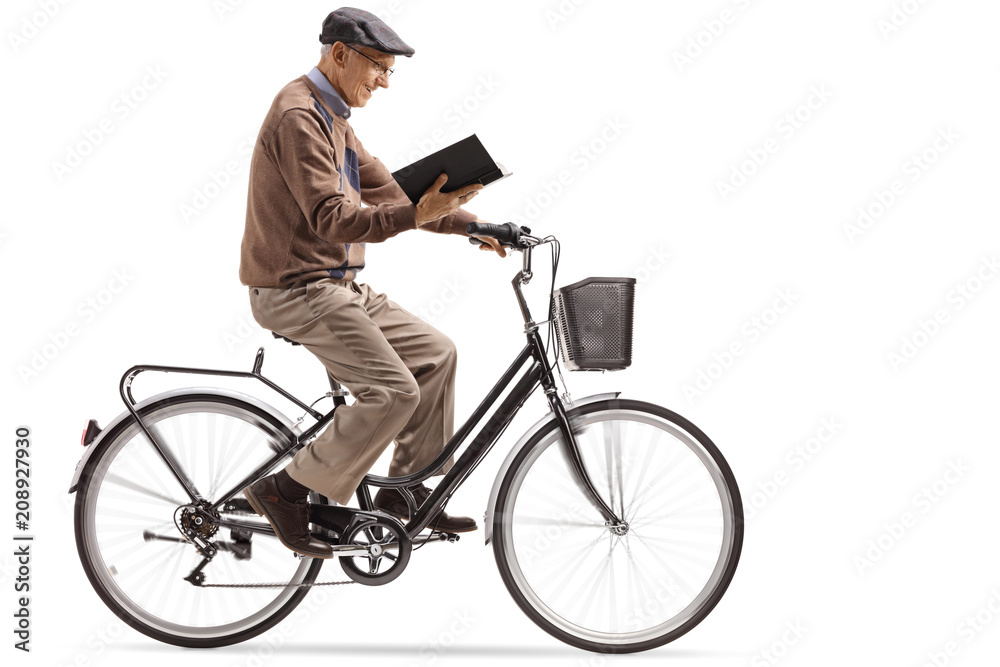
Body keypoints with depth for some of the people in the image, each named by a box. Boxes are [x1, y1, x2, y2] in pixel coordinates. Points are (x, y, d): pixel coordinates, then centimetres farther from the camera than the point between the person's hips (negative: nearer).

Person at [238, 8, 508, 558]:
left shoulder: (333, 119, 17)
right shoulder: (298, 116, -17)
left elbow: (388, 191, 17)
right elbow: (333, 219, -25)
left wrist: (474, 225, 10)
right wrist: (418, 215, -36)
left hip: (336, 285, 10)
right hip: (297, 290, -10)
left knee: (435, 353, 7)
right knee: (394, 391, -18)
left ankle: (406, 488, 15)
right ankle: (287, 491, -7)